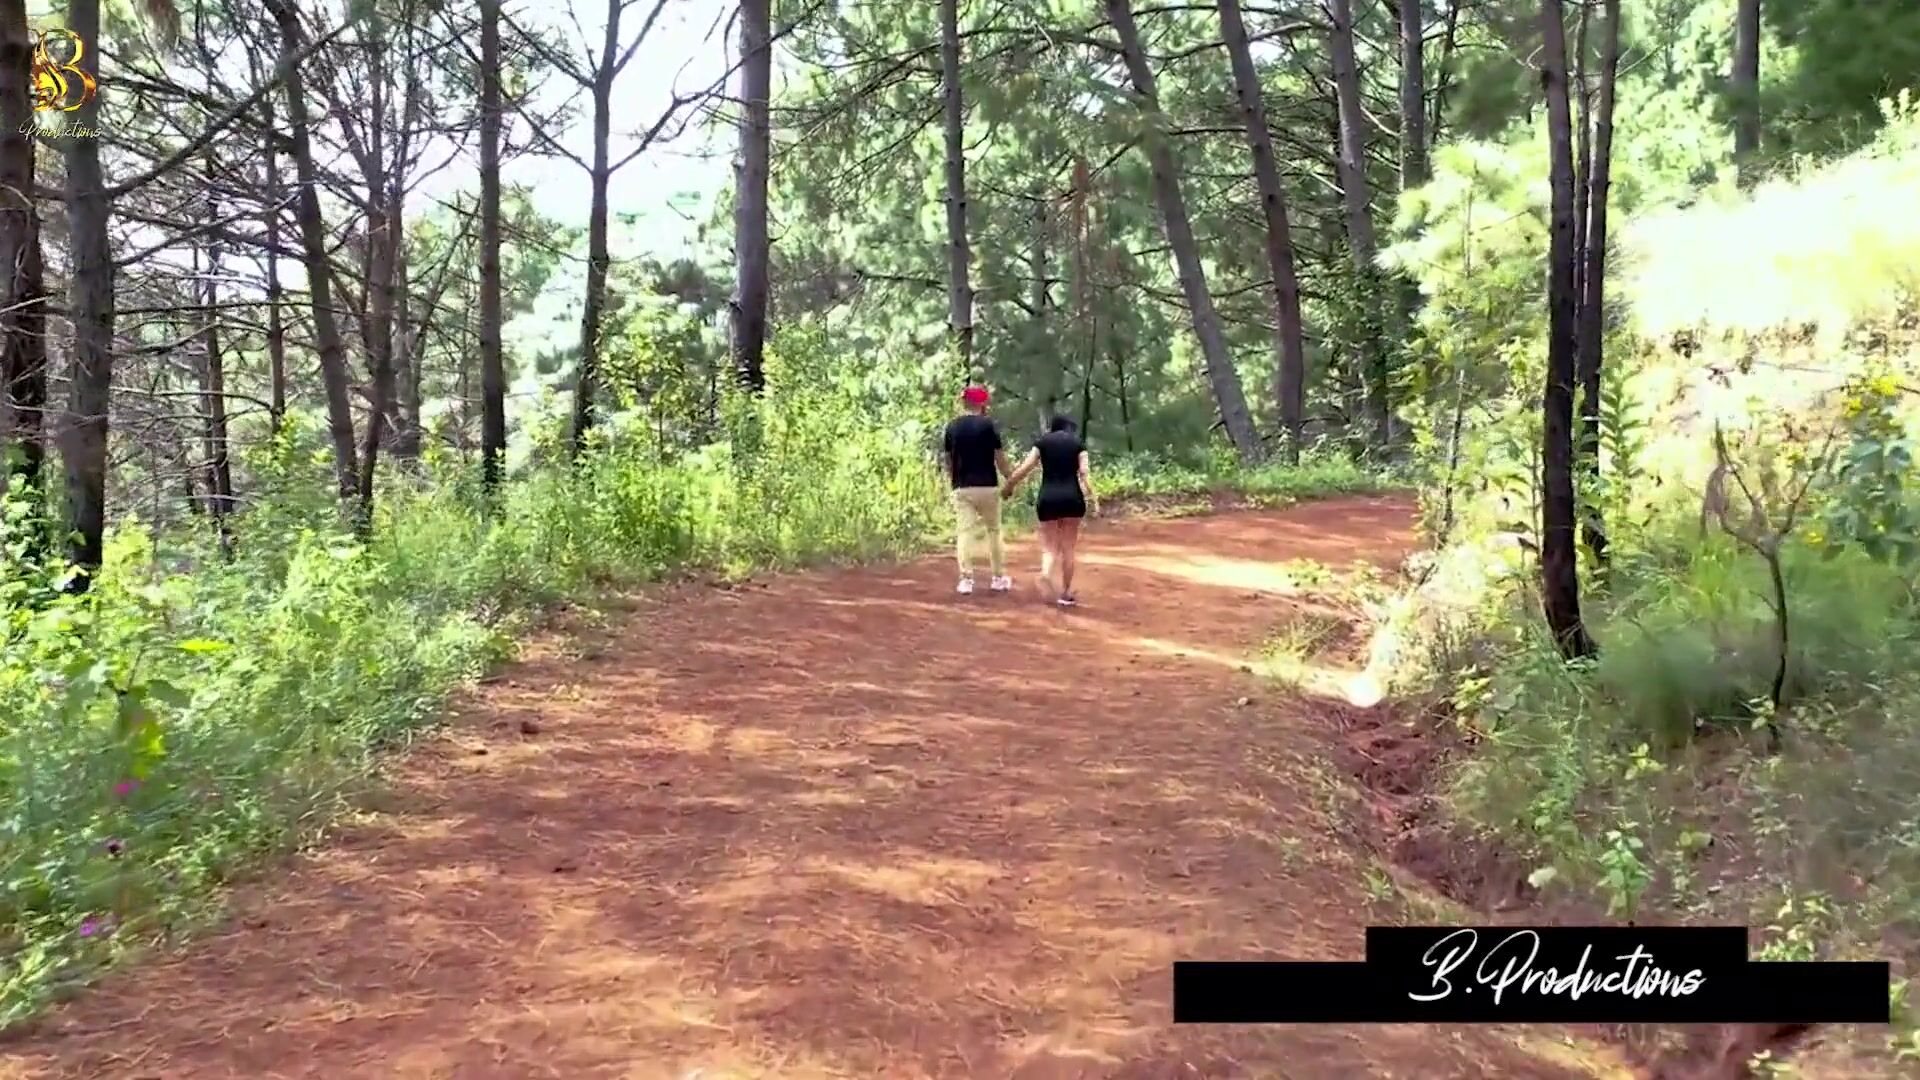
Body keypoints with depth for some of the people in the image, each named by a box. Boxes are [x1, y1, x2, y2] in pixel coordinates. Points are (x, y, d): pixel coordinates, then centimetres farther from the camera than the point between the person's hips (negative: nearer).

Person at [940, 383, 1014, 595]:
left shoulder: (952, 426, 4)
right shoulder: (987, 424, -6)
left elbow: (946, 459, 9)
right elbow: (999, 457, -4)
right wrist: (1009, 476, 10)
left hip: (962, 488, 2)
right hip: (987, 486, -2)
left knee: (965, 532, 1)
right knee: (993, 531, 10)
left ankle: (966, 579, -6)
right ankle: (999, 578, 15)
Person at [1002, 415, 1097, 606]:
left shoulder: (1042, 442, 8)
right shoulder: (1078, 443, 8)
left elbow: (1024, 469, 2)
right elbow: (1084, 473, -4)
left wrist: (1007, 487, 14)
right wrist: (1093, 499, -7)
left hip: (1048, 498, 0)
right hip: (1072, 498, 0)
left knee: (1049, 546, 6)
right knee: (1068, 548, 10)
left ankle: (1046, 571, -26)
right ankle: (1066, 593, 14)